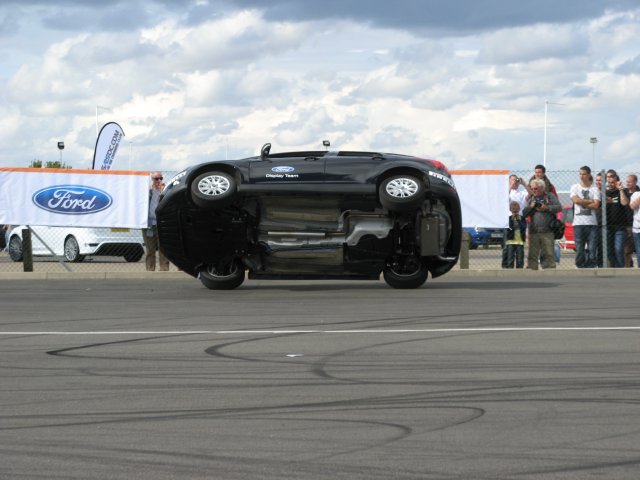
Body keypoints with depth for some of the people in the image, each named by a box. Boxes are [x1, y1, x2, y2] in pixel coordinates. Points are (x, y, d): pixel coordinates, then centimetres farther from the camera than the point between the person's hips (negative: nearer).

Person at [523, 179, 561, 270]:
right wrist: (530, 207, -4)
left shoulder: (550, 197, 8)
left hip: (547, 231, -3)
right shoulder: (531, 199, 18)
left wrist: (547, 208, -10)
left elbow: (559, 207, -1)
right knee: (532, 254, 0)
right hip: (533, 231, 3)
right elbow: (524, 213, 13)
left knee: (549, 254, -5)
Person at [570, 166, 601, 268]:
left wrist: (582, 203, -7)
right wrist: (590, 201, -4)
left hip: (592, 223, 0)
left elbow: (596, 205, -5)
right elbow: (576, 200, -8)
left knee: (592, 250, -4)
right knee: (579, 250, -1)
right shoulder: (575, 188, 9)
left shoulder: (594, 189, 7)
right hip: (578, 223, 0)